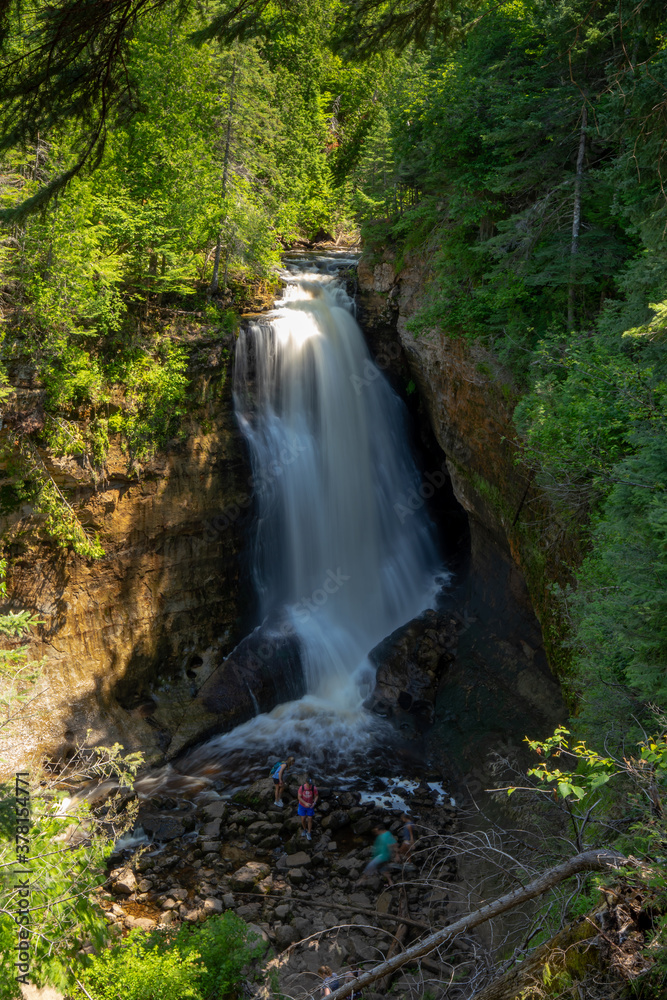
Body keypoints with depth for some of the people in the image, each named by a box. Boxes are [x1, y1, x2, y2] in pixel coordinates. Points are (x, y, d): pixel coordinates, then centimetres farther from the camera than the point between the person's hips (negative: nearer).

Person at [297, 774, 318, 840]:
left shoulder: (314, 788, -26)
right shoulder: (301, 788, -27)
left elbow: (316, 796, -10)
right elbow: (299, 797, -17)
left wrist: (314, 803, -28)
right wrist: (305, 803, -29)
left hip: (310, 806, 0)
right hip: (302, 805, 0)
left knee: (310, 819, 6)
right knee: (303, 819, 10)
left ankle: (309, 833, 29)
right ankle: (304, 829, 41)